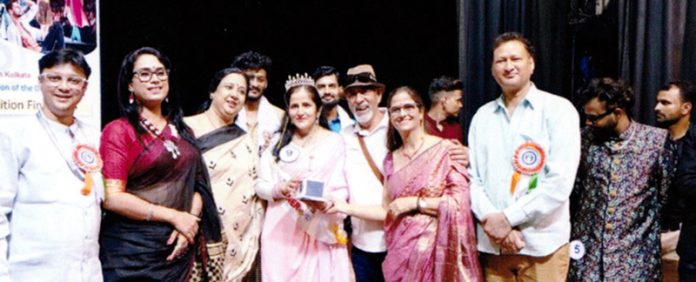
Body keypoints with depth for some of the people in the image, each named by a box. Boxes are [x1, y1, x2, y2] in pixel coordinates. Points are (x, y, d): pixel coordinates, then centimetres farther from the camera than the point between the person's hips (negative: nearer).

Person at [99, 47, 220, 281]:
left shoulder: (182, 131, 12)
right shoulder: (119, 130, -5)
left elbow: (197, 185, 11)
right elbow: (112, 197, -14)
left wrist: (191, 221, -8)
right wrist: (174, 216, -14)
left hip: (178, 248, 5)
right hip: (132, 251, -5)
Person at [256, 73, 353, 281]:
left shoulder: (334, 141, 2)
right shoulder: (278, 141, 9)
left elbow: (341, 190, -2)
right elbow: (260, 185, 7)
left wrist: (325, 203, -22)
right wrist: (280, 189, -13)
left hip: (320, 231, -1)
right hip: (281, 229, 2)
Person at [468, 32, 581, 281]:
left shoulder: (558, 109, -2)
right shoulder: (482, 116, 11)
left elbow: (560, 181, -11)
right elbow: (472, 177, 7)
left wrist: (508, 218, -12)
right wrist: (491, 220, -10)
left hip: (541, 244, -3)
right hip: (492, 243, 3)